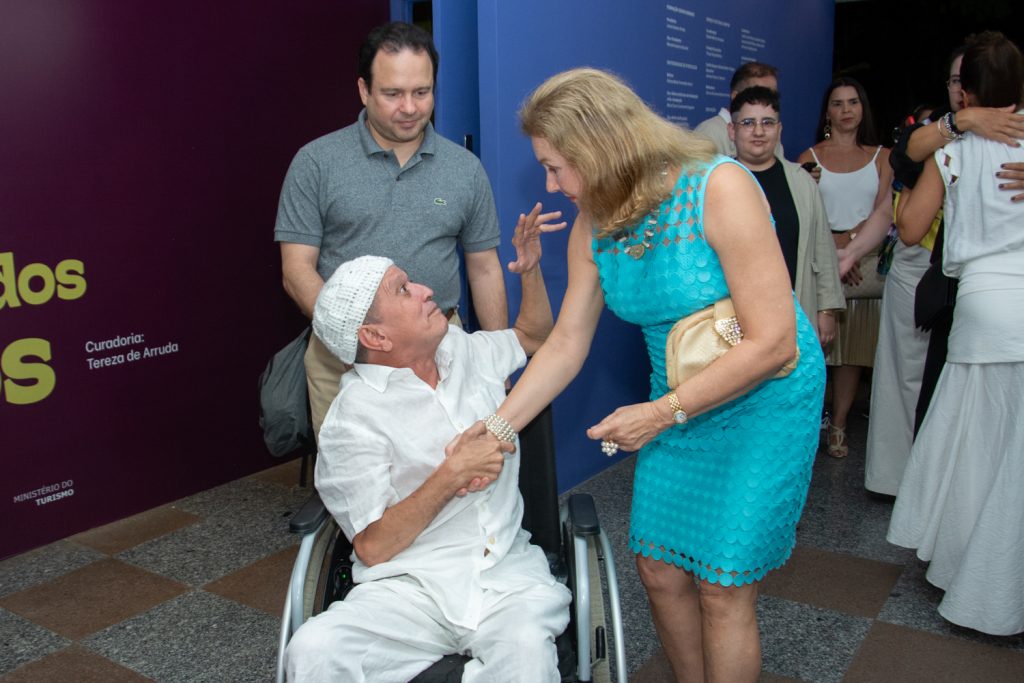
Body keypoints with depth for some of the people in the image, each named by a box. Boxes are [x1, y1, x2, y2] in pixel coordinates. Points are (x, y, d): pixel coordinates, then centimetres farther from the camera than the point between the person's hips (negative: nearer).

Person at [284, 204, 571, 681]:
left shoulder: (466, 351, 11)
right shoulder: (354, 419, -8)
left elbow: (532, 335, 32)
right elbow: (373, 547, -10)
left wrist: (530, 269, 15)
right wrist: (452, 475, -15)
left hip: (507, 571, 3)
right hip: (409, 584, -2)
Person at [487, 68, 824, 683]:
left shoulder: (720, 188, -23)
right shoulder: (593, 226, -5)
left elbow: (772, 341, -24)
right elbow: (566, 345, 1)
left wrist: (661, 414, -21)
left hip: (766, 399, -6)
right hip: (678, 404, 6)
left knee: (723, 587, -1)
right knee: (659, 569, 10)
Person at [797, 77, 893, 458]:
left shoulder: (881, 157, 11)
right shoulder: (810, 157, 7)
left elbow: (885, 212, 0)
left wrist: (851, 250, -15)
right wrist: (833, 252, -13)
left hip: (864, 265, 2)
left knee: (852, 349, 3)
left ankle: (838, 427, 13)